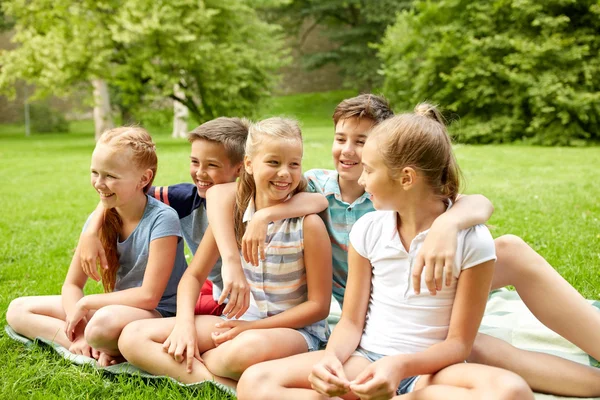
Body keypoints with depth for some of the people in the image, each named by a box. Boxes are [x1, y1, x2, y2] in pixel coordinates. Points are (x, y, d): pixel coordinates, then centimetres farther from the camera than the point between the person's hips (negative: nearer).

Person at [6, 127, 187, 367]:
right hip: (117, 307, 8)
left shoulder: (161, 220, -20)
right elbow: (72, 284, 2)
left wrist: (85, 303, -14)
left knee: (105, 323, -42)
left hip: (158, 314, -8)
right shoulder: (100, 219, -1)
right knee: (18, 310, 0)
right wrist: (79, 330, -17)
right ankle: (93, 349, -13)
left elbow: (148, 296, -22)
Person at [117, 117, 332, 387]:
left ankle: (192, 363, -12)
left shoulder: (308, 224, -13)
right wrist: (185, 323, -14)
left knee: (250, 348, -43)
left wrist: (253, 326, -16)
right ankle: (229, 385, -22)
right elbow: (193, 275, 5)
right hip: (241, 323, 6)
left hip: (298, 329, -5)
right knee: (133, 337, -10)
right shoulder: (231, 213, -2)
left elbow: (318, 306, -11)